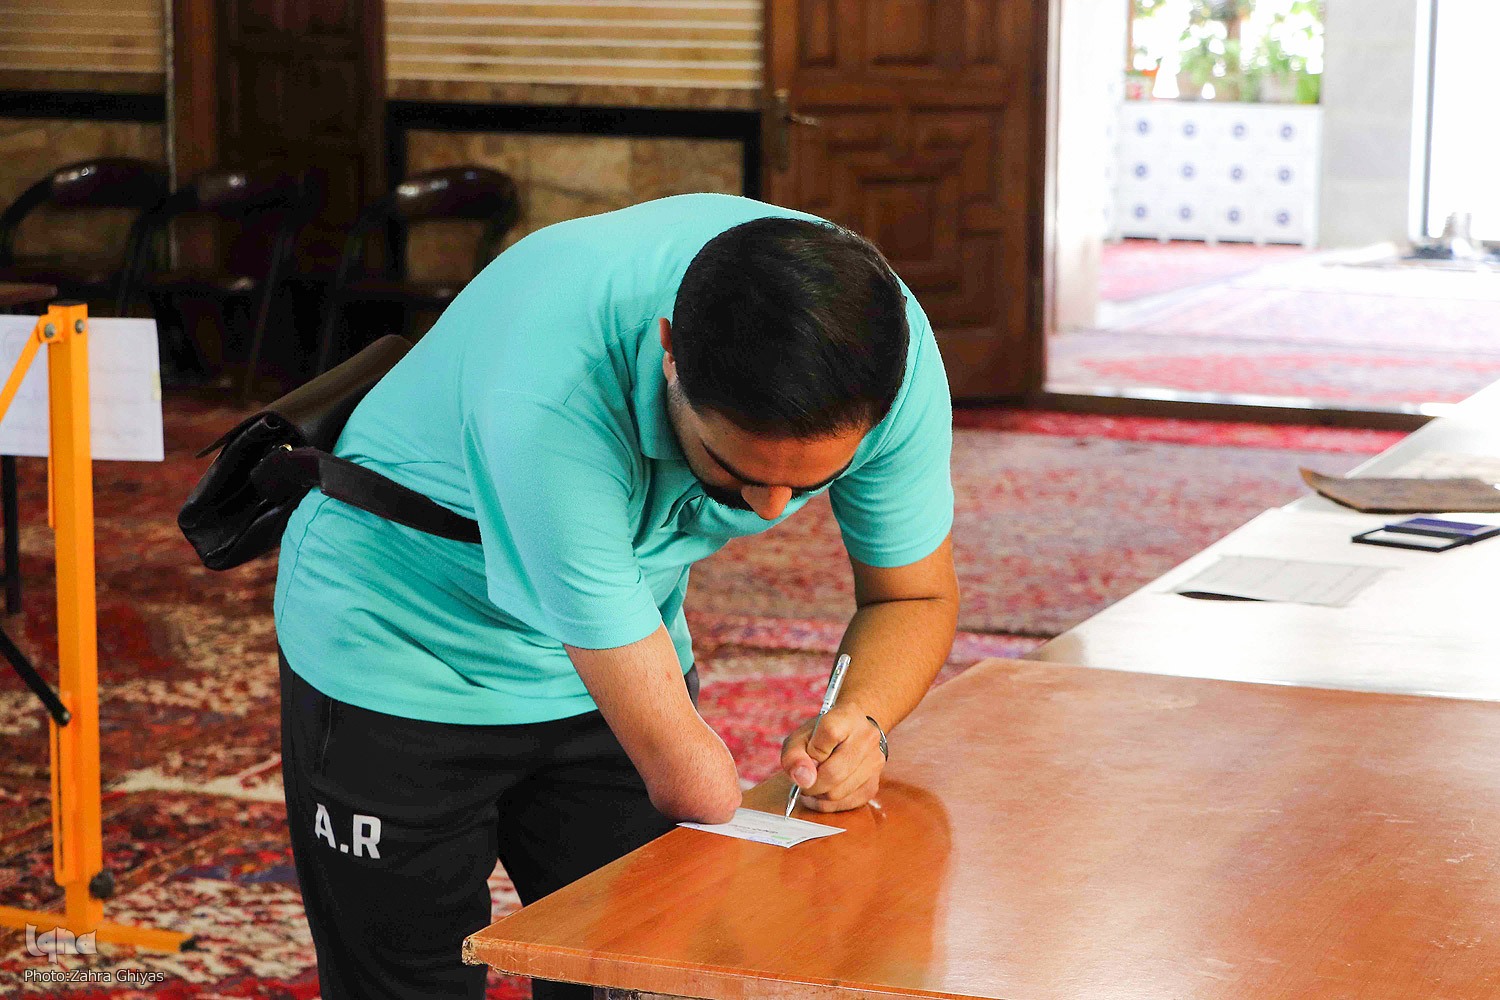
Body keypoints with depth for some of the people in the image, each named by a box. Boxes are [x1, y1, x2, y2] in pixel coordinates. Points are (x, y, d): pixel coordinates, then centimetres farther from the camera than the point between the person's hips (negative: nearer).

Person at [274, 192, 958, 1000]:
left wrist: (857, 721, -27)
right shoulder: (547, 397, -40)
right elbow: (673, 754, -34)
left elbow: (916, 597, -7)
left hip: (615, 639, 4)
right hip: (397, 653, -4)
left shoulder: (890, 354, -24)